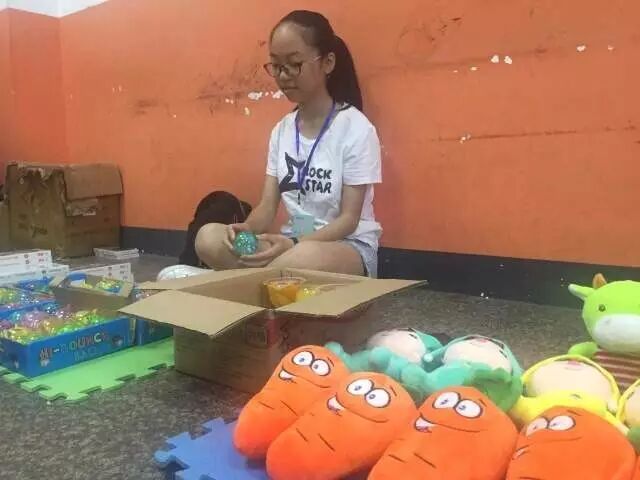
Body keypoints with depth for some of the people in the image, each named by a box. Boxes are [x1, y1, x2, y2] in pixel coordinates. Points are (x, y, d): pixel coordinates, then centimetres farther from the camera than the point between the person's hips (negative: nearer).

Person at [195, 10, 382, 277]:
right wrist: (247, 230, -21)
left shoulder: (356, 129, -11)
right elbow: (268, 207, 4)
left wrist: (294, 245, -29)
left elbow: (349, 219, -13)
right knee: (209, 238, -20)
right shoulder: (281, 130, 6)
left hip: (350, 246, -4)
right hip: (293, 242, 5)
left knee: (308, 256, -41)